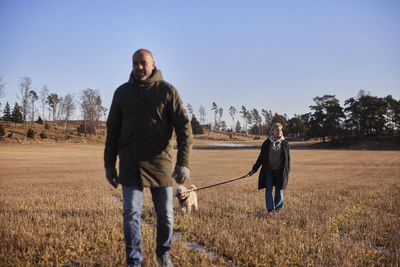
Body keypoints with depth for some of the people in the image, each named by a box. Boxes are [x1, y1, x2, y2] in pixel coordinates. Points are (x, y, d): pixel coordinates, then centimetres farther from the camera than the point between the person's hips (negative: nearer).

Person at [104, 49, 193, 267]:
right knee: (131, 214, -2)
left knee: (165, 214, 9)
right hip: (130, 165, 1)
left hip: (160, 163, -1)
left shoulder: (167, 91, -1)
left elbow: (184, 127, -5)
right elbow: (112, 131, 13)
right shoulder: (122, 93, 7)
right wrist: (109, 164, 9)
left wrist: (183, 163, -15)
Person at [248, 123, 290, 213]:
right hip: (268, 170, 0)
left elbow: (288, 159, 8)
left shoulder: (285, 144, 2)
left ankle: (279, 205, 29)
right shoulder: (267, 143, 2)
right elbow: (261, 158, 6)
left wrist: (287, 172, 5)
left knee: (279, 189, 4)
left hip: (280, 171, 0)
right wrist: (254, 169, 3)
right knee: (268, 188, -10)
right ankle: (270, 208, -6)